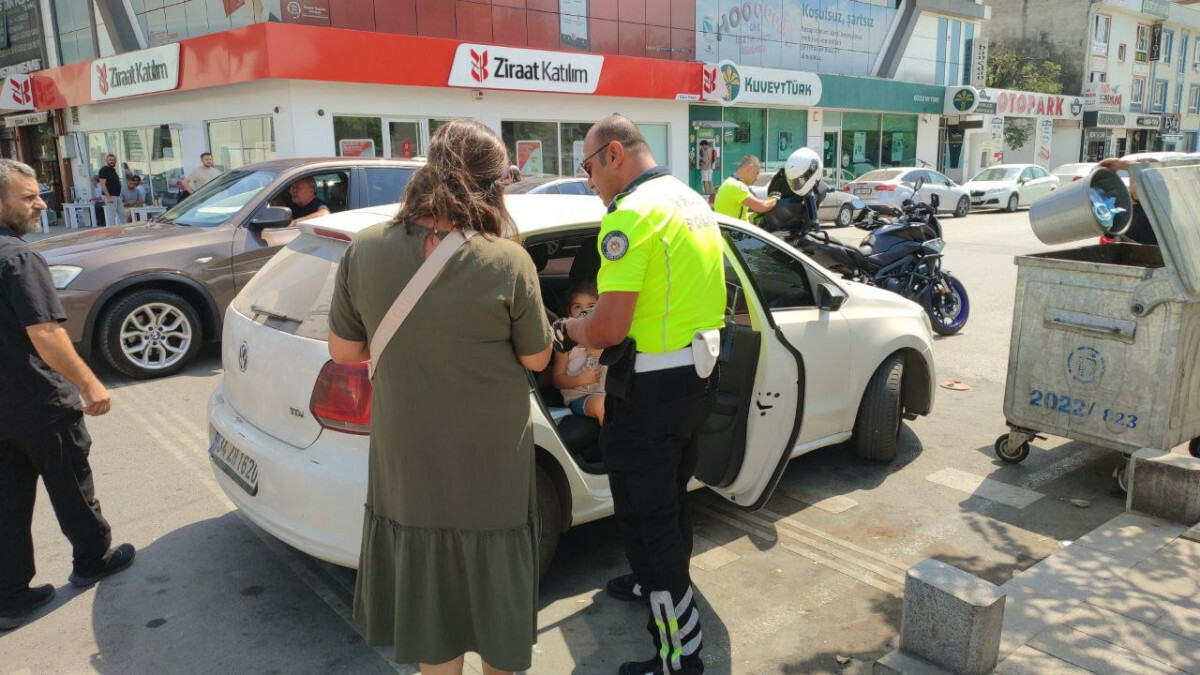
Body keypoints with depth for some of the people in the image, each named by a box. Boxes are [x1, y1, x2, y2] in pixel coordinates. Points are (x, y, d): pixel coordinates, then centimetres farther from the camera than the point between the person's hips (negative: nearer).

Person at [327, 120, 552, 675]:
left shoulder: (364, 250, -12)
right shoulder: (508, 262, -22)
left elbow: (343, 352, -2)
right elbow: (536, 359, -8)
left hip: (406, 461, 2)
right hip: (490, 464, -2)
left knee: (428, 595, 20)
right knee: (493, 587, 21)